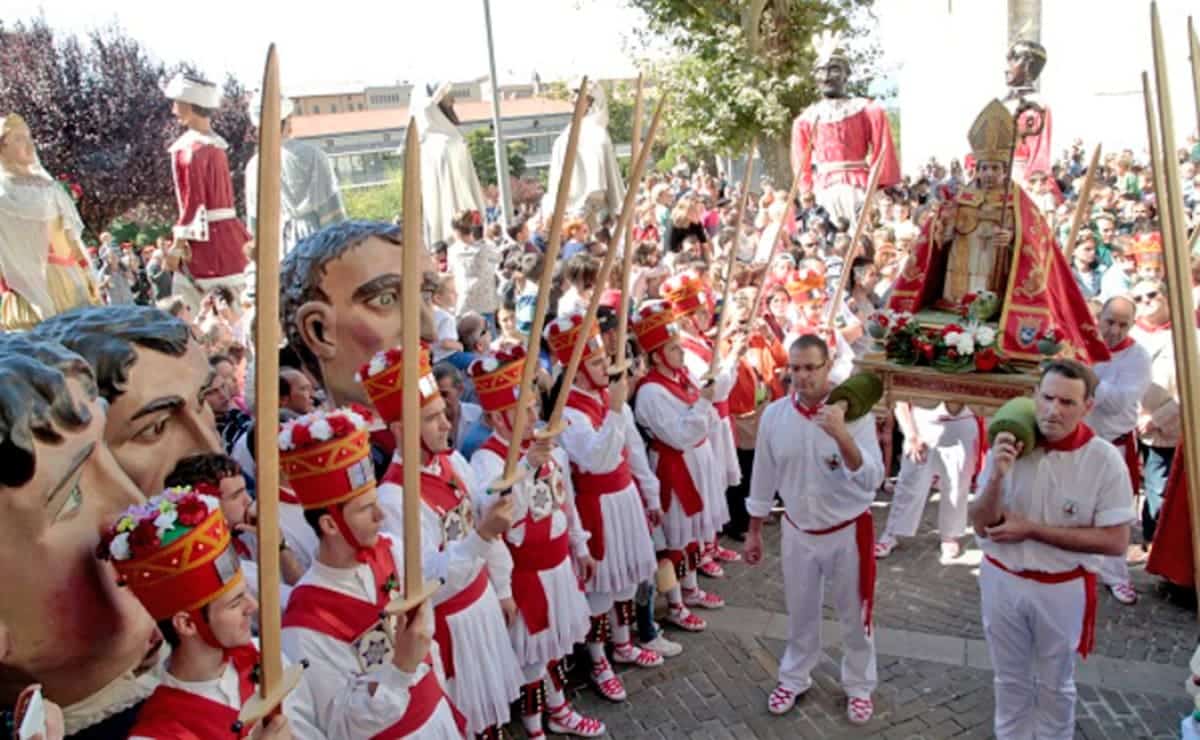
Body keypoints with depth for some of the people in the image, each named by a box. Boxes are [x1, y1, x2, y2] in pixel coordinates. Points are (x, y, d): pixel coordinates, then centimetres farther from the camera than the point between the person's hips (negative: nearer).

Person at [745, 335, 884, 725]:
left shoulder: (853, 413, -19)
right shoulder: (775, 414, -10)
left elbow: (871, 480, -27)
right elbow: (763, 477, 1)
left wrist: (842, 436, -42)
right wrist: (754, 532, 7)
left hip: (848, 532, -2)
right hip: (798, 532, 2)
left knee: (854, 615, 16)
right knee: (800, 612, 20)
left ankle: (859, 686, 39)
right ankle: (794, 678, 42)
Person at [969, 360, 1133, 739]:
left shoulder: (1105, 459, -17)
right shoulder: (1008, 446, -11)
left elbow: (1115, 541, -17)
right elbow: (981, 526, -9)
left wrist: (1031, 529, -21)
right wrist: (996, 477, -28)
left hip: (1062, 589, -2)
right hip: (1001, 580, 2)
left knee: (1054, 685, 21)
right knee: (1010, 679, 22)